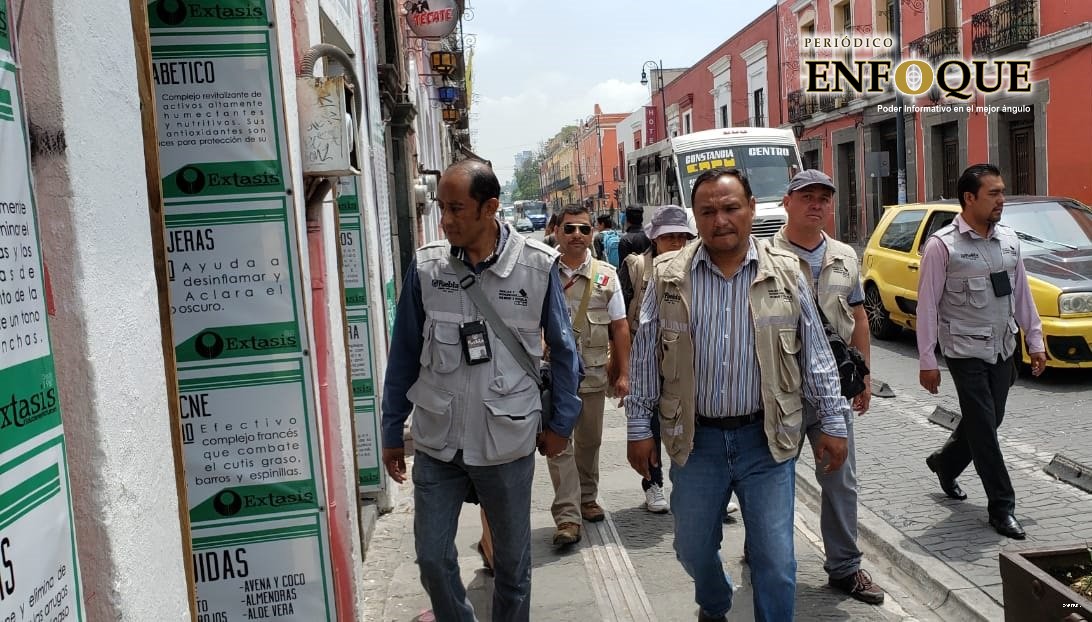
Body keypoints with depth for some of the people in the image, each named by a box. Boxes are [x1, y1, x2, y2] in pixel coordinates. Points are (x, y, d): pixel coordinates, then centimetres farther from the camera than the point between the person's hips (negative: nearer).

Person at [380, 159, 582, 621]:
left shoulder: (537, 266, -10)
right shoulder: (425, 266, -5)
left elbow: (562, 349, 2)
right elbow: (404, 353, 3)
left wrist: (562, 422, 3)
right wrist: (392, 432, 6)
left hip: (507, 442, -1)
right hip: (436, 442, 2)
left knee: (512, 559, 15)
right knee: (432, 558, 11)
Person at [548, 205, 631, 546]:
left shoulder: (606, 276, 3)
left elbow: (619, 328, 4)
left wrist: (622, 374, 2)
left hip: (594, 373, 2)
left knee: (589, 440, 15)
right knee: (559, 443, -5)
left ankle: (587, 498, 34)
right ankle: (567, 517, -1)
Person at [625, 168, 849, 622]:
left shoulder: (785, 273, 0)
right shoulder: (668, 276, -1)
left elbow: (816, 354, 4)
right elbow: (645, 357, 3)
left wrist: (833, 422, 2)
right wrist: (639, 427, 2)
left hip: (766, 438, -1)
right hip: (696, 439, 1)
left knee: (775, 559, 2)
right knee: (693, 549, 16)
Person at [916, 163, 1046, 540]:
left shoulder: (1008, 239, 6)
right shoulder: (942, 245, -13)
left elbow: (1022, 294, 13)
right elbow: (927, 305, -12)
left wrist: (1035, 341, 12)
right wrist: (926, 361, -13)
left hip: (1003, 349, 6)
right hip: (965, 351, -6)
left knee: (986, 423, 16)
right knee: (984, 428, -2)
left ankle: (945, 463, 42)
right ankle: (1002, 508, 9)